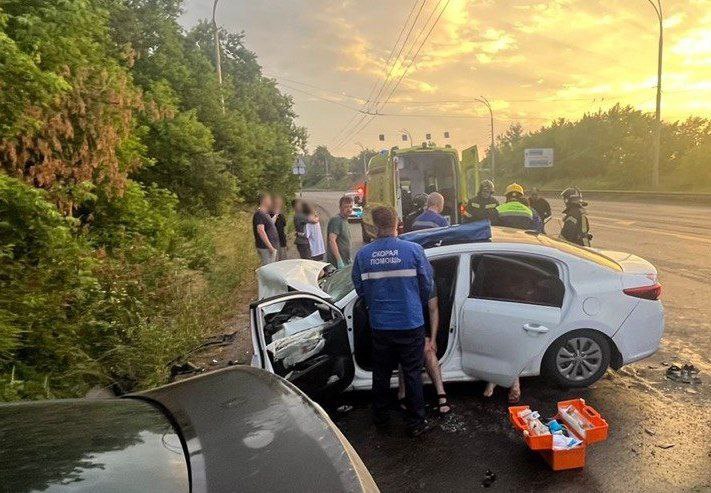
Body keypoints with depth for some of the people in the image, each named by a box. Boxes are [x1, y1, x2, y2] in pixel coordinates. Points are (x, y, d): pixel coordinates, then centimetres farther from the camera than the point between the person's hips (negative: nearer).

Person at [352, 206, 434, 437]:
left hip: (379, 324, 2)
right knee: (412, 374, 11)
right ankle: (416, 422, 21)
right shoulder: (413, 250, -12)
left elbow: (359, 288, 3)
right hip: (411, 323, -2)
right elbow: (427, 284, -3)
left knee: (381, 372, 19)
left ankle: (380, 416, 34)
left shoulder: (363, 254, -7)